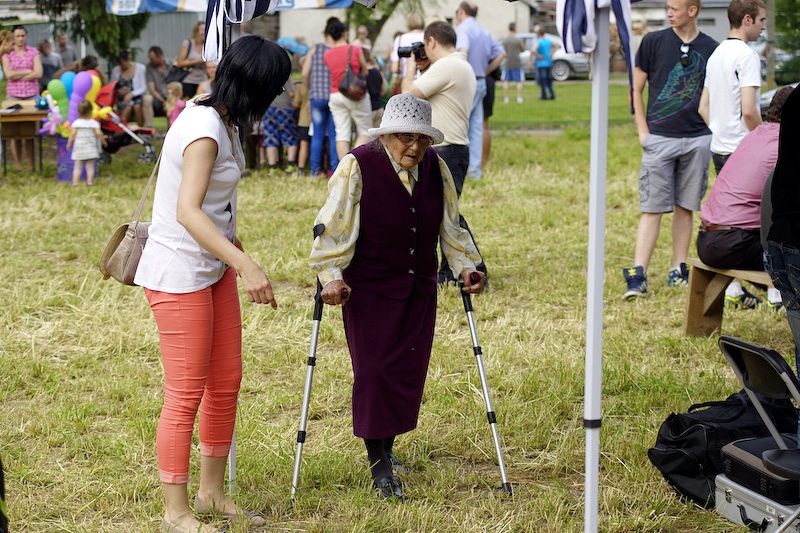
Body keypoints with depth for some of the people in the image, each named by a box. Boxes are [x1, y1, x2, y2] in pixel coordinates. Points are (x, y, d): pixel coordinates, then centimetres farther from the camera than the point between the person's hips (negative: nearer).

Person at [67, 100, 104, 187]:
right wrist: (103, 141, 5)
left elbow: (73, 134, -6)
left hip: (79, 149, 1)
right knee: (90, 167, 4)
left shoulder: (76, 123, -3)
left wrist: (69, 143, 5)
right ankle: (90, 181, -1)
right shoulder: (94, 123, -5)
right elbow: (98, 133, -10)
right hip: (90, 150, -1)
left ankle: (75, 182, -3)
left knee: (77, 167, 3)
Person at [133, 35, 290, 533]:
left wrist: (231, 244, 34)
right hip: (178, 274, -10)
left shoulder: (221, 121, 7)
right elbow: (187, 211, -34)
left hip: (212, 267, 10)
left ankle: (212, 493, 27)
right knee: (186, 394, -2)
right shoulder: (204, 130, -23)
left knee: (226, 385, 14)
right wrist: (247, 264, -41)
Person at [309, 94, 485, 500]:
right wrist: (331, 277, -23)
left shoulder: (435, 166, 2)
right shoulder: (357, 166, -14)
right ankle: (379, 467, 4)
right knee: (374, 371, -6)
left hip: (418, 290, 5)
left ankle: (387, 445, 27)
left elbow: (450, 223, 14)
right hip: (368, 290, -5)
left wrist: (464, 266, 6)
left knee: (410, 371, 5)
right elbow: (332, 227, -14)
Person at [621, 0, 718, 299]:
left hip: (697, 140, 2)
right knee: (652, 208, -6)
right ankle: (637, 275, -9)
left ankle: (678, 269, 17)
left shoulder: (710, 49, 6)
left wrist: (713, 130, 4)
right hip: (660, 139, -2)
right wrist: (643, 132, -3)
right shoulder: (654, 42, 1)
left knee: (685, 207, 8)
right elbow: (636, 90, 4)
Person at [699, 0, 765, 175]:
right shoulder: (747, 55, -13)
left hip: (717, 149, 9)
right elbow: (748, 110, -20)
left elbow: (703, 108, 16)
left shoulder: (716, 54, 14)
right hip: (742, 150, -9)